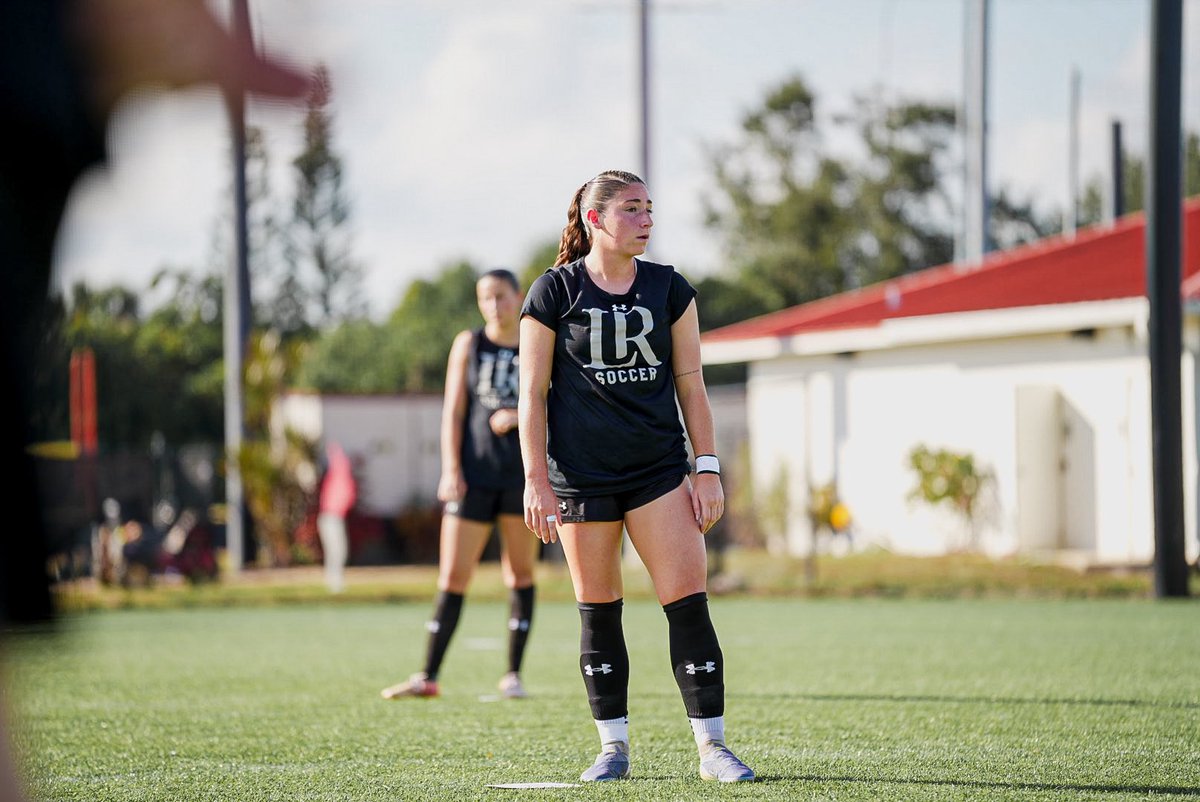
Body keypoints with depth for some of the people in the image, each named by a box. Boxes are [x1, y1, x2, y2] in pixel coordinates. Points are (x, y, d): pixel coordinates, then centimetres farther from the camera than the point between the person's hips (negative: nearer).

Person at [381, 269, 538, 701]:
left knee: (520, 572, 3)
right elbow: (453, 410, 4)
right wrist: (451, 469, -5)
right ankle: (428, 677, -1)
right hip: (474, 474, 0)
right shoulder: (469, 344, 7)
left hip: (523, 471, 0)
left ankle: (513, 675, 10)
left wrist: (518, 416, -15)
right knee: (453, 576, -3)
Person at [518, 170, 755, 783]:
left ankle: (712, 746, -2)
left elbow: (690, 385, 9)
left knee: (689, 603, -7)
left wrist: (707, 469, 3)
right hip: (581, 475, -2)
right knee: (597, 612, 3)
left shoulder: (668, 289, 6)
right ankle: (613, 746, 14)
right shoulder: (554, 294, -2)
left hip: (659, 472, 2)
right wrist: (536, 481, -7)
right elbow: (532, 393, -1)